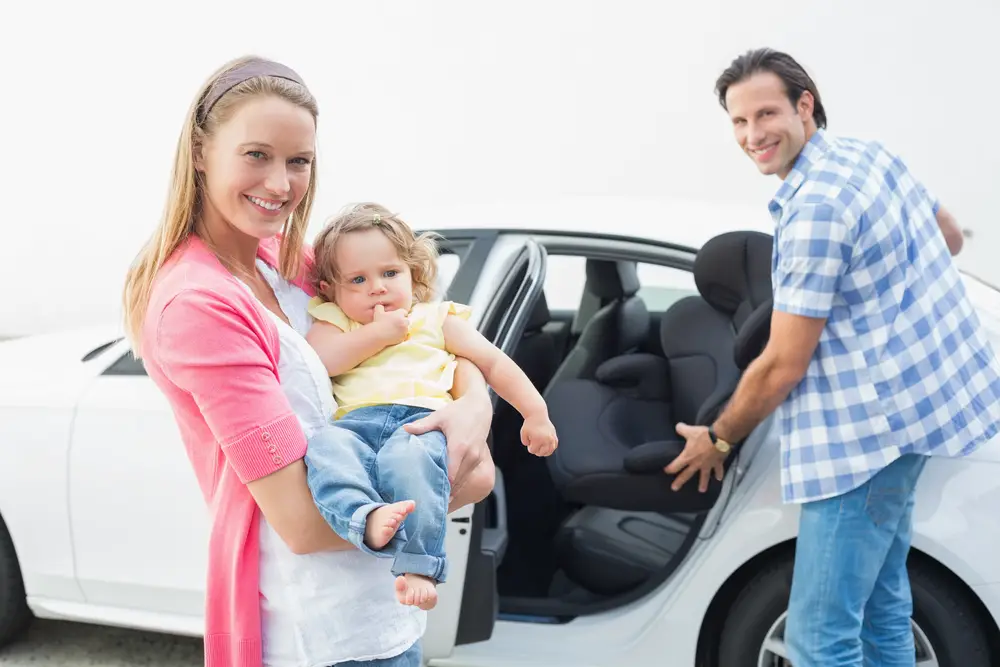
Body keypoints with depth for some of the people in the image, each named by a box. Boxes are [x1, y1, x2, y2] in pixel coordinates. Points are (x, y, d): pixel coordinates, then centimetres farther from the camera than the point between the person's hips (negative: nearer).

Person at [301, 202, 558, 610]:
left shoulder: (437, 319, 26)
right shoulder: (334, 321, 27)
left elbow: (494, 363, 22)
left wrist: (535, 413, 11)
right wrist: (377, 334, 5)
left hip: (423, 418, -1)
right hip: (356, 421, 2)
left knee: (409, 457, -38)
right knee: (324, 450, -34)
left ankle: (419, 566, -41)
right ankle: (370, 518, -54)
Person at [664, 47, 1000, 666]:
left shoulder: (814, 208, -21)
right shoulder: (871, 152, 7)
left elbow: (783, 366, -17)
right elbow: (950, 236, 24)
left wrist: (718, 437, -2)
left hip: (869, 425, -10)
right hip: (918, 398, 10)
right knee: (880, 602, 20)